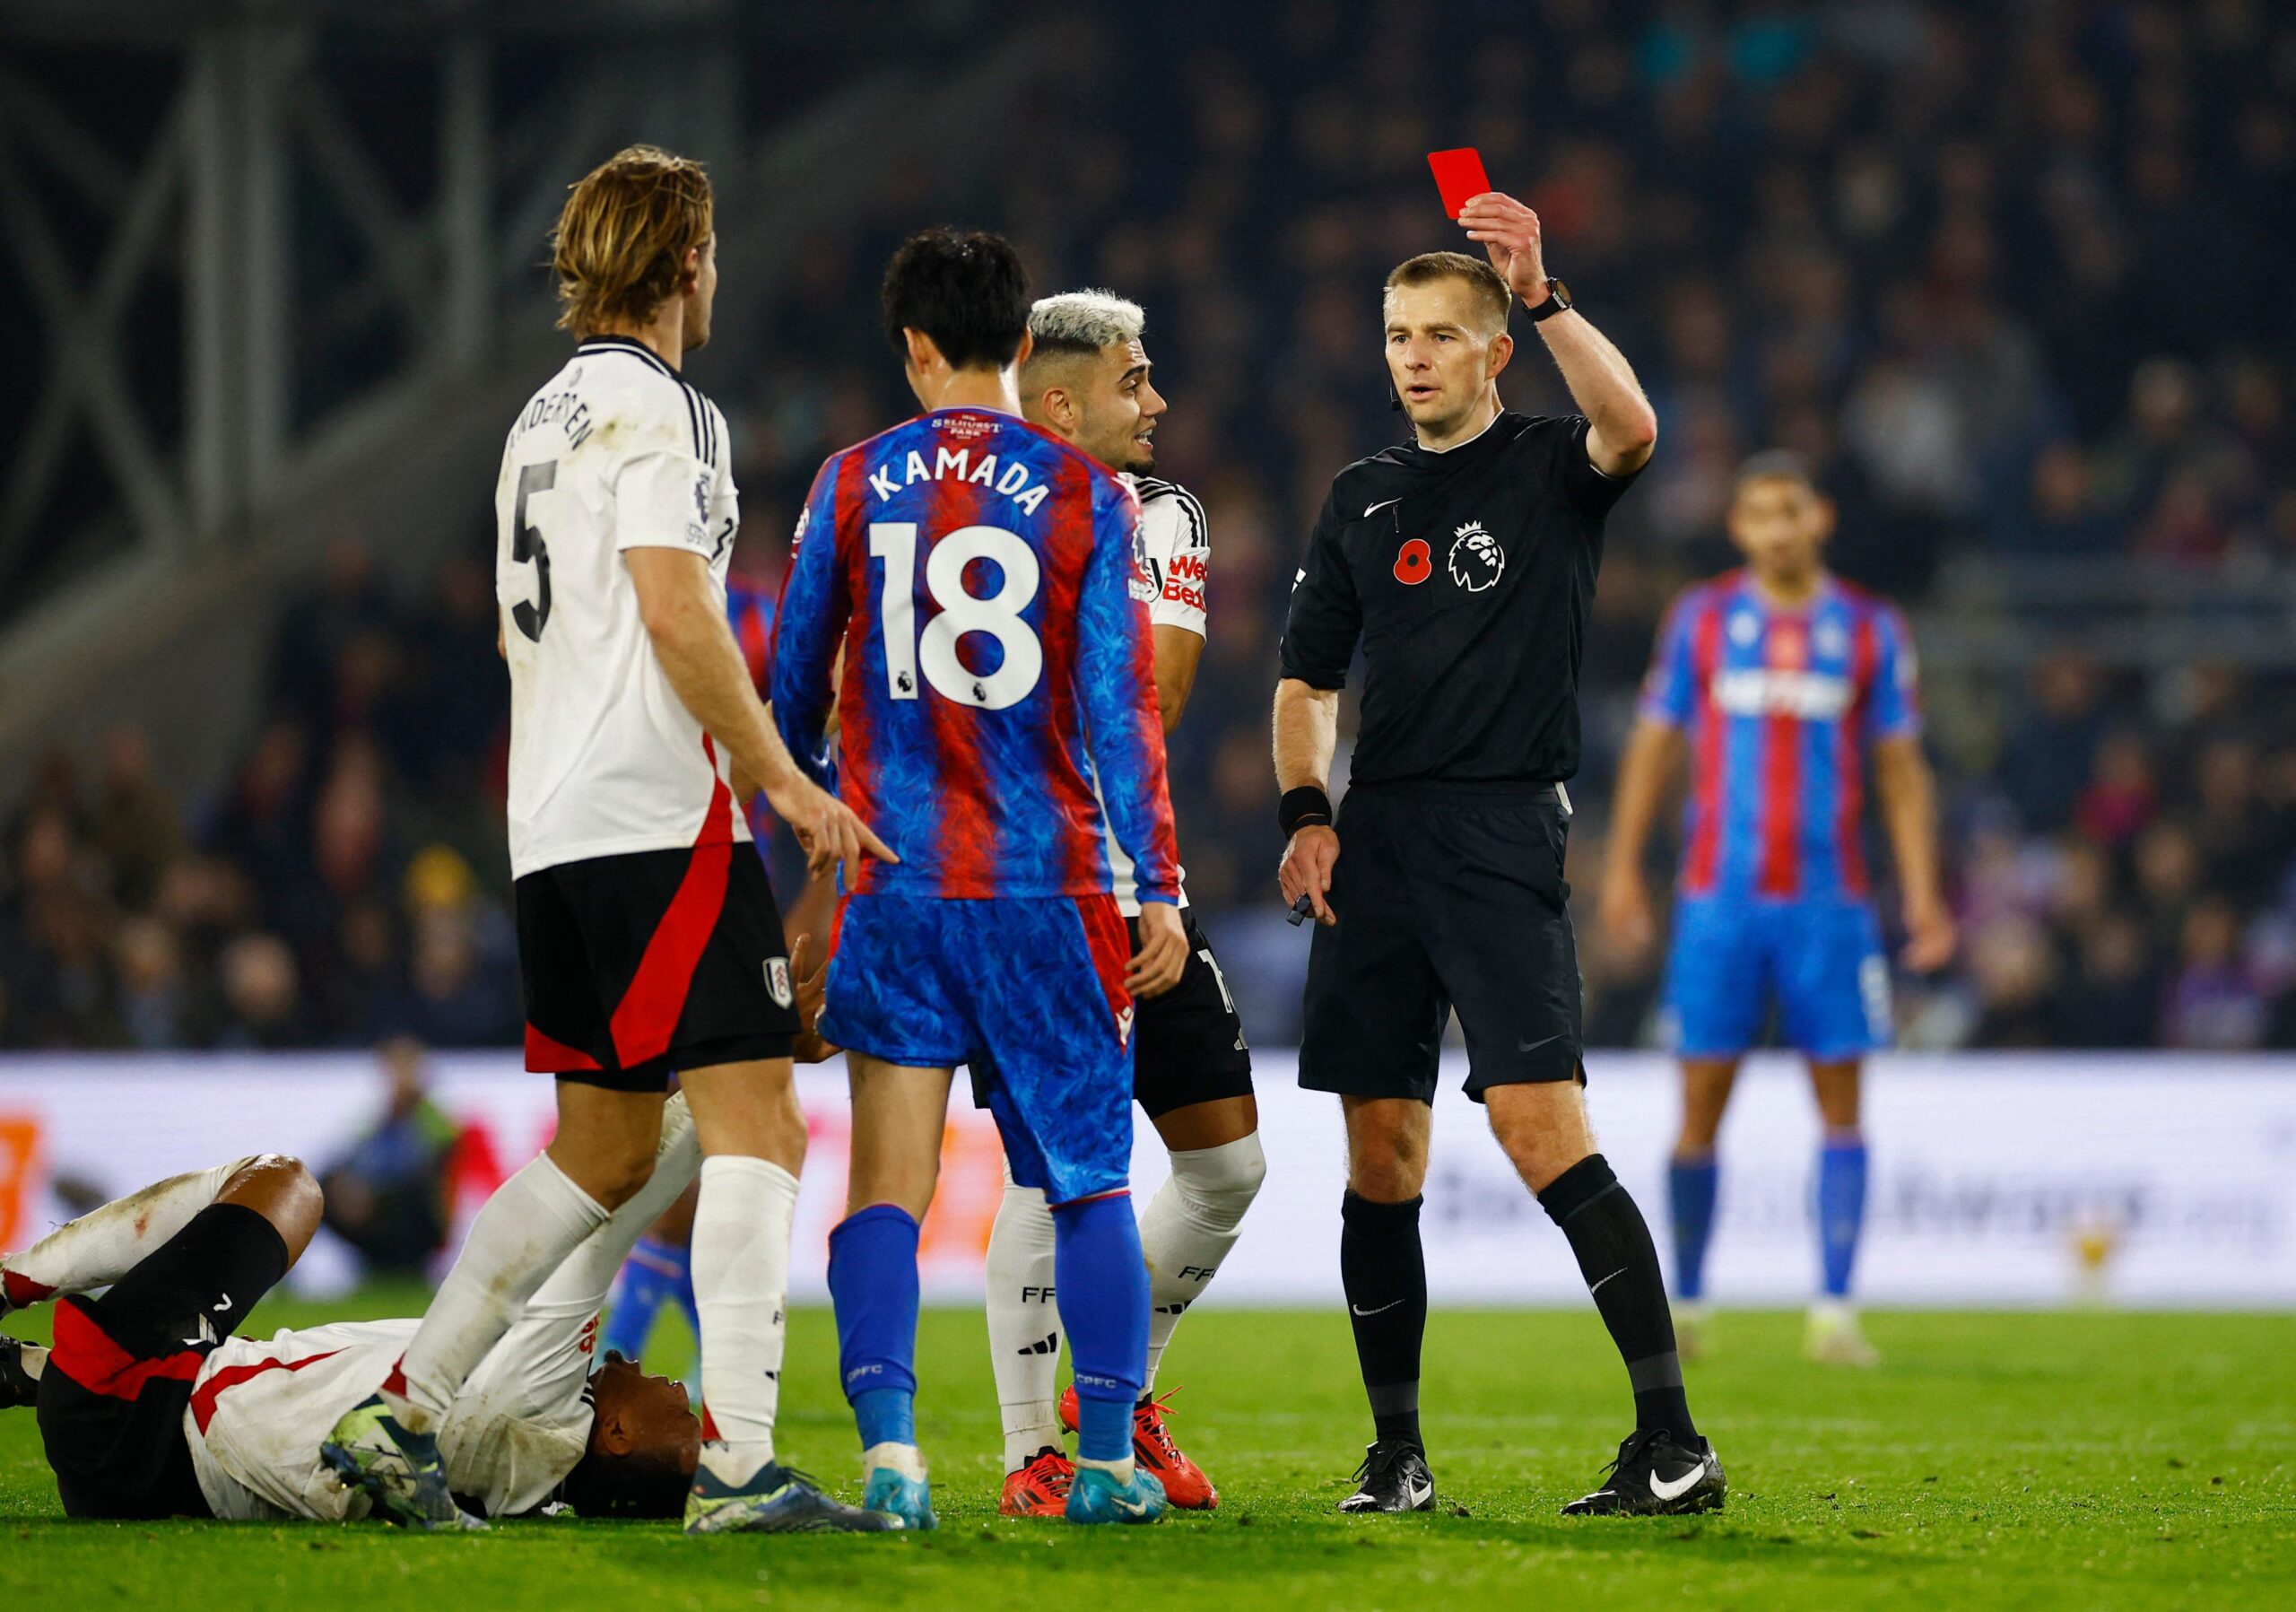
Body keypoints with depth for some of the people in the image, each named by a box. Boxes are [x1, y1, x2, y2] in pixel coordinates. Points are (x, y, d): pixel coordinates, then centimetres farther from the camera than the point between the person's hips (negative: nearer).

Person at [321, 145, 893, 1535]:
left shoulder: (545, 418, 22)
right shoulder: (657, 407, -7)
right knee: (757, 1126, -10)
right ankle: (739, 1463, -19)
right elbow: (676, 611, -17)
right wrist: (783, 778, -15)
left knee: (602, 1153, 15)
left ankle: (402, 1416, 12)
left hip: (559, 832, 9)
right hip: (663, 821, -9)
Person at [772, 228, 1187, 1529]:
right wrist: (1158, 887, -4)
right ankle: (1108, 1460, 11)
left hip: (892, 884, 0)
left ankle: (889, 1445, -19)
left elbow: (796, 686, 9)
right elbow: (1118, 702, -6)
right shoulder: (1085, 495, -1)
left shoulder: (856, 483, 3)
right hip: (1047, 886, 0)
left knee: (887, 1183, -2)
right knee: (1091, 1179, 11)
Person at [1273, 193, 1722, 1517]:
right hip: (1377, 845, 5)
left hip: (1505, 836, -5)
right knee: (1381, 1158, 4)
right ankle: (1397, 1453, 13)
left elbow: (1630, 427, -22)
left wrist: (1541, 292, -25)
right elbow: (1309, 677, 21)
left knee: (1540, 1130, -17)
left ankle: (1674, 1441, -17)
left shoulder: (1546, 470, 2)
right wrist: (1307, 813, 6)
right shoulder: (1363, 500, 17)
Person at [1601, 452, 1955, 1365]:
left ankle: (1834, 1309, -4)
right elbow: (1654, 745, 10)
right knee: (1701, 1108, -1)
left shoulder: (1871, 631, 6)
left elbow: (1901, 771, 9)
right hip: (1718, 902, 0)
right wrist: (1622, 868, 3)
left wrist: (1922, 895, 1)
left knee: (1841, 1108, -4)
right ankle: (1686, 1301, 11)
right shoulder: (1701, 619, 6)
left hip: (1827, 904, 0)